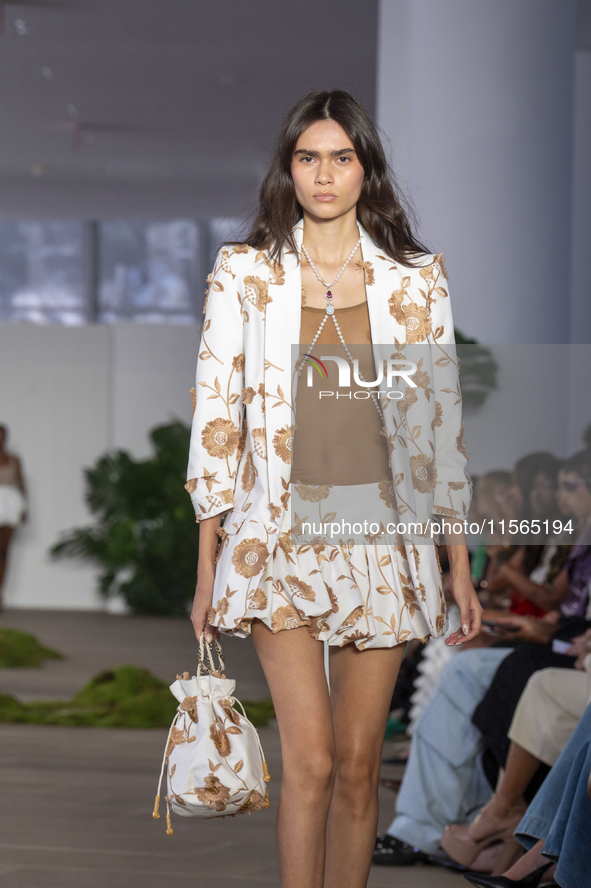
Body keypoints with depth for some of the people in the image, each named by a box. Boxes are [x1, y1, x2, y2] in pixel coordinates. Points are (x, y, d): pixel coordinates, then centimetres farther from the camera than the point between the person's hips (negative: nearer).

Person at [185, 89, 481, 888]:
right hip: (281, 535, -2)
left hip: (382, 537, 2)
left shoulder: (417, 280, 5)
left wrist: (461, 568, 5)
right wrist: (207, 567, 0)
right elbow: (215, 414, 2)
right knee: (311, 759, -12)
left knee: (358, 764, 4)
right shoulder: (244, 273, 2)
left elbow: (441, 423, 7)